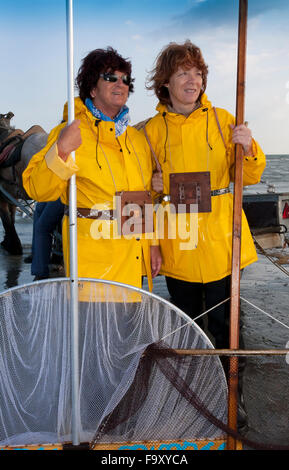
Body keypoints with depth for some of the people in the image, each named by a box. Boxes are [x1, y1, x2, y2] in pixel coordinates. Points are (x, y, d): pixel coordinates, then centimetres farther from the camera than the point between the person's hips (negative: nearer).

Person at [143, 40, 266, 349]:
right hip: (177, 242, 1)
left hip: (221, 237, -1)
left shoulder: (221, 119, 1)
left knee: (224, 323, 5)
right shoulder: (153, 129, 2)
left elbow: (248, 178, 3)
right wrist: (155, 186, -7)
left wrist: (248, 148, -15)